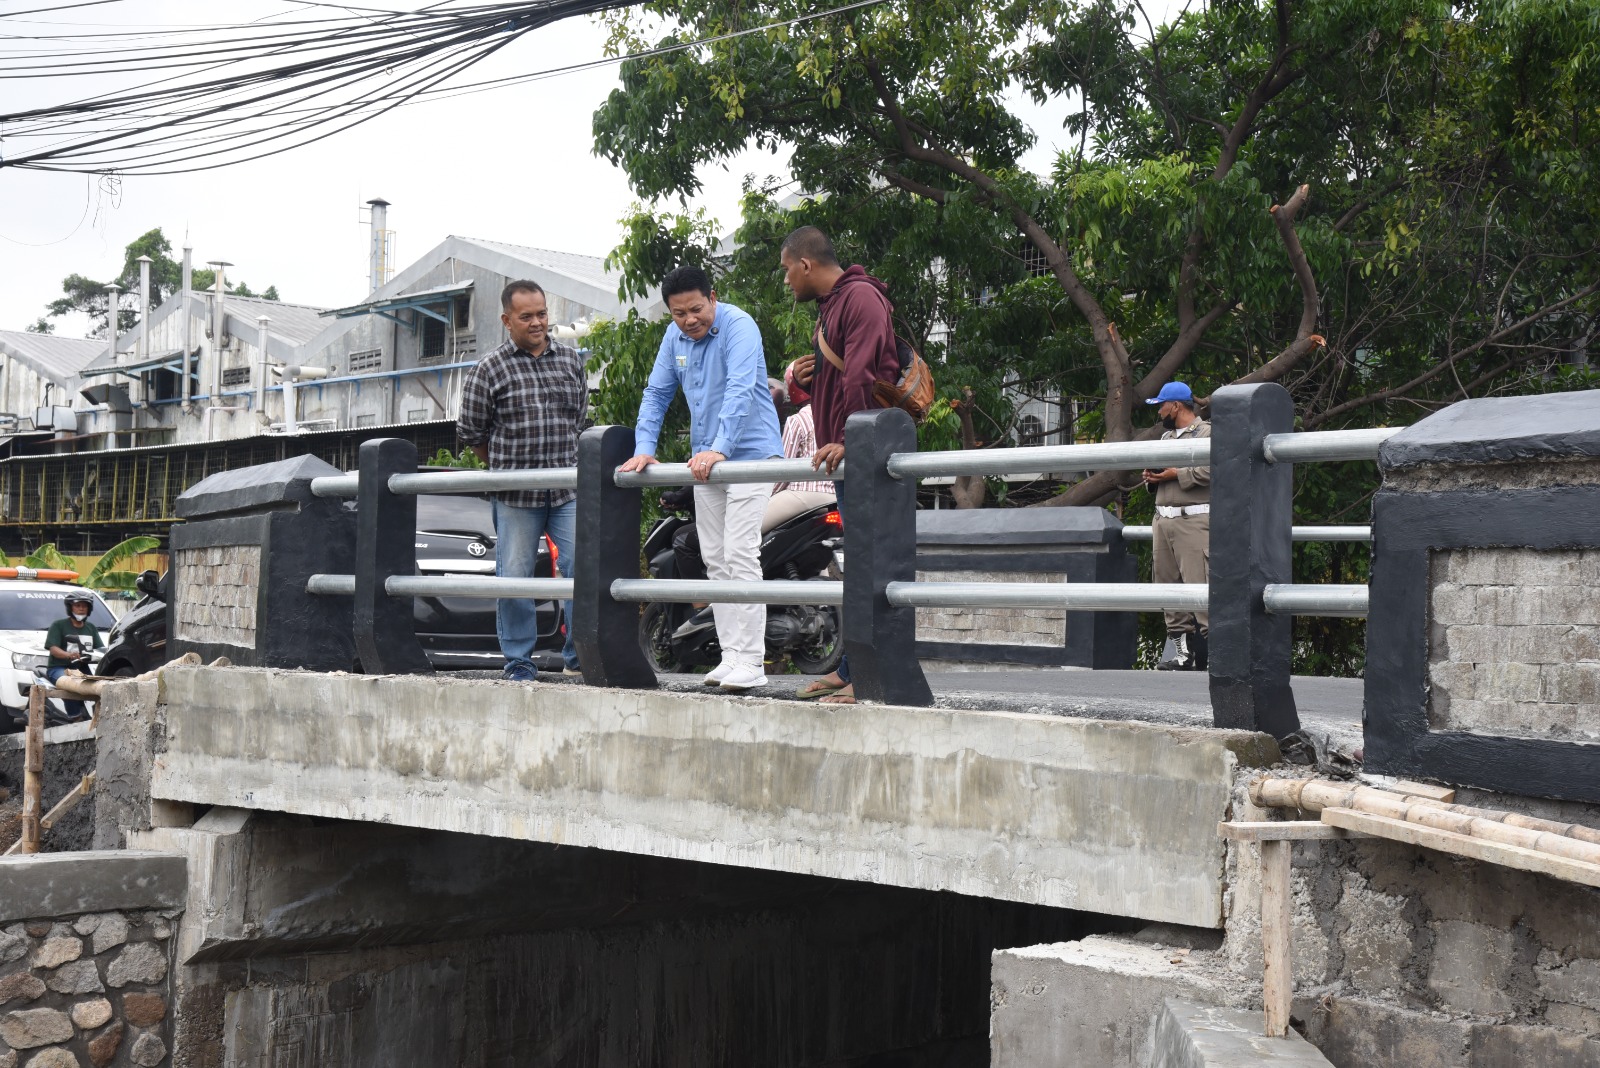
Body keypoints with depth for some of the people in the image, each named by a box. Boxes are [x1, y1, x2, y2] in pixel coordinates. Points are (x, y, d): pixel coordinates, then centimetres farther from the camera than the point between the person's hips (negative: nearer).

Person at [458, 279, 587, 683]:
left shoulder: (571, 359, 10)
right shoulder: (490, 368, 0)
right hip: (515, 495, -2)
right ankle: (519, 662, 12)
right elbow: (470, 431, 5)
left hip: (568, 488, 2)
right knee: (514, 577, 1)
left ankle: (579, 654, 9)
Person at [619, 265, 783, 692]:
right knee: (714, 559, 7)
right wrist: (644, 448, -1)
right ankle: (730, 655, 12)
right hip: (704, 460, 8)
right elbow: (656, 394, 13)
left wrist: (719, 449, -38)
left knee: (740, 555, -15)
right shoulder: (675, 336, 9)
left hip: (749, 453, -8)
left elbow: (740, 390, -27)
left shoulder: (738, 326, -15)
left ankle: (750, 661, -14)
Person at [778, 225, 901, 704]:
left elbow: (861, 374, -20)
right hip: (845, 454, 11)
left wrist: (846, 440, -26)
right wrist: (805, 377, 10)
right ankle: (850, 669, 16)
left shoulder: (861, 296, -9)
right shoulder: (829, 305, 23)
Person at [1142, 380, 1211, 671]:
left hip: (1194, 520, -8)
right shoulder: (1166, 437, 24)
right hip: (1163, 519, 8)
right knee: (1168, 583, 4)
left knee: (1199, 583, -15)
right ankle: (1184, 652, 7)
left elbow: (1213, 470, -16)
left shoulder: (1207, 433, -2)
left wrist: (1177, 475, -15)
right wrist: (1152, 478, 9)